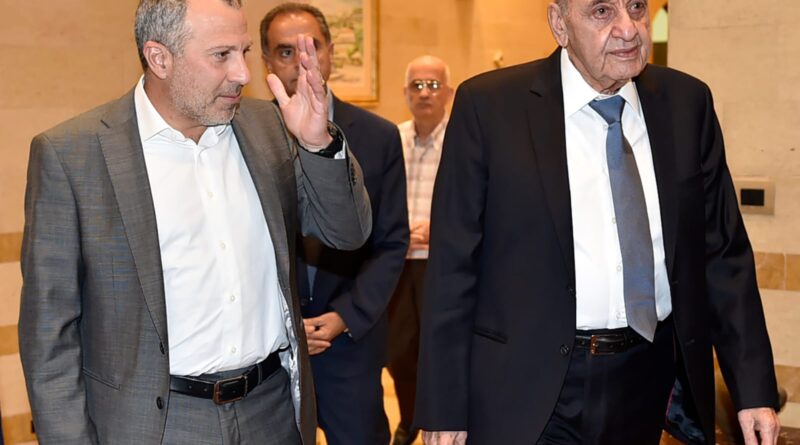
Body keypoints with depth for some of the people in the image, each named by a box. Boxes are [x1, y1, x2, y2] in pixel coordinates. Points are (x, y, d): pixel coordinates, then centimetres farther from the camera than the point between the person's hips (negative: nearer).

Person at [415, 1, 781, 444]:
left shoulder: (687, 102, 2)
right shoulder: (489, 105, -8)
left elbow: (722, 252, 5)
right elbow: (452, 263, -7)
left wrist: (755, 388, 2)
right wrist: (443, 409, -8)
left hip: (649, 381, 4)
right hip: (529, 390, -3)